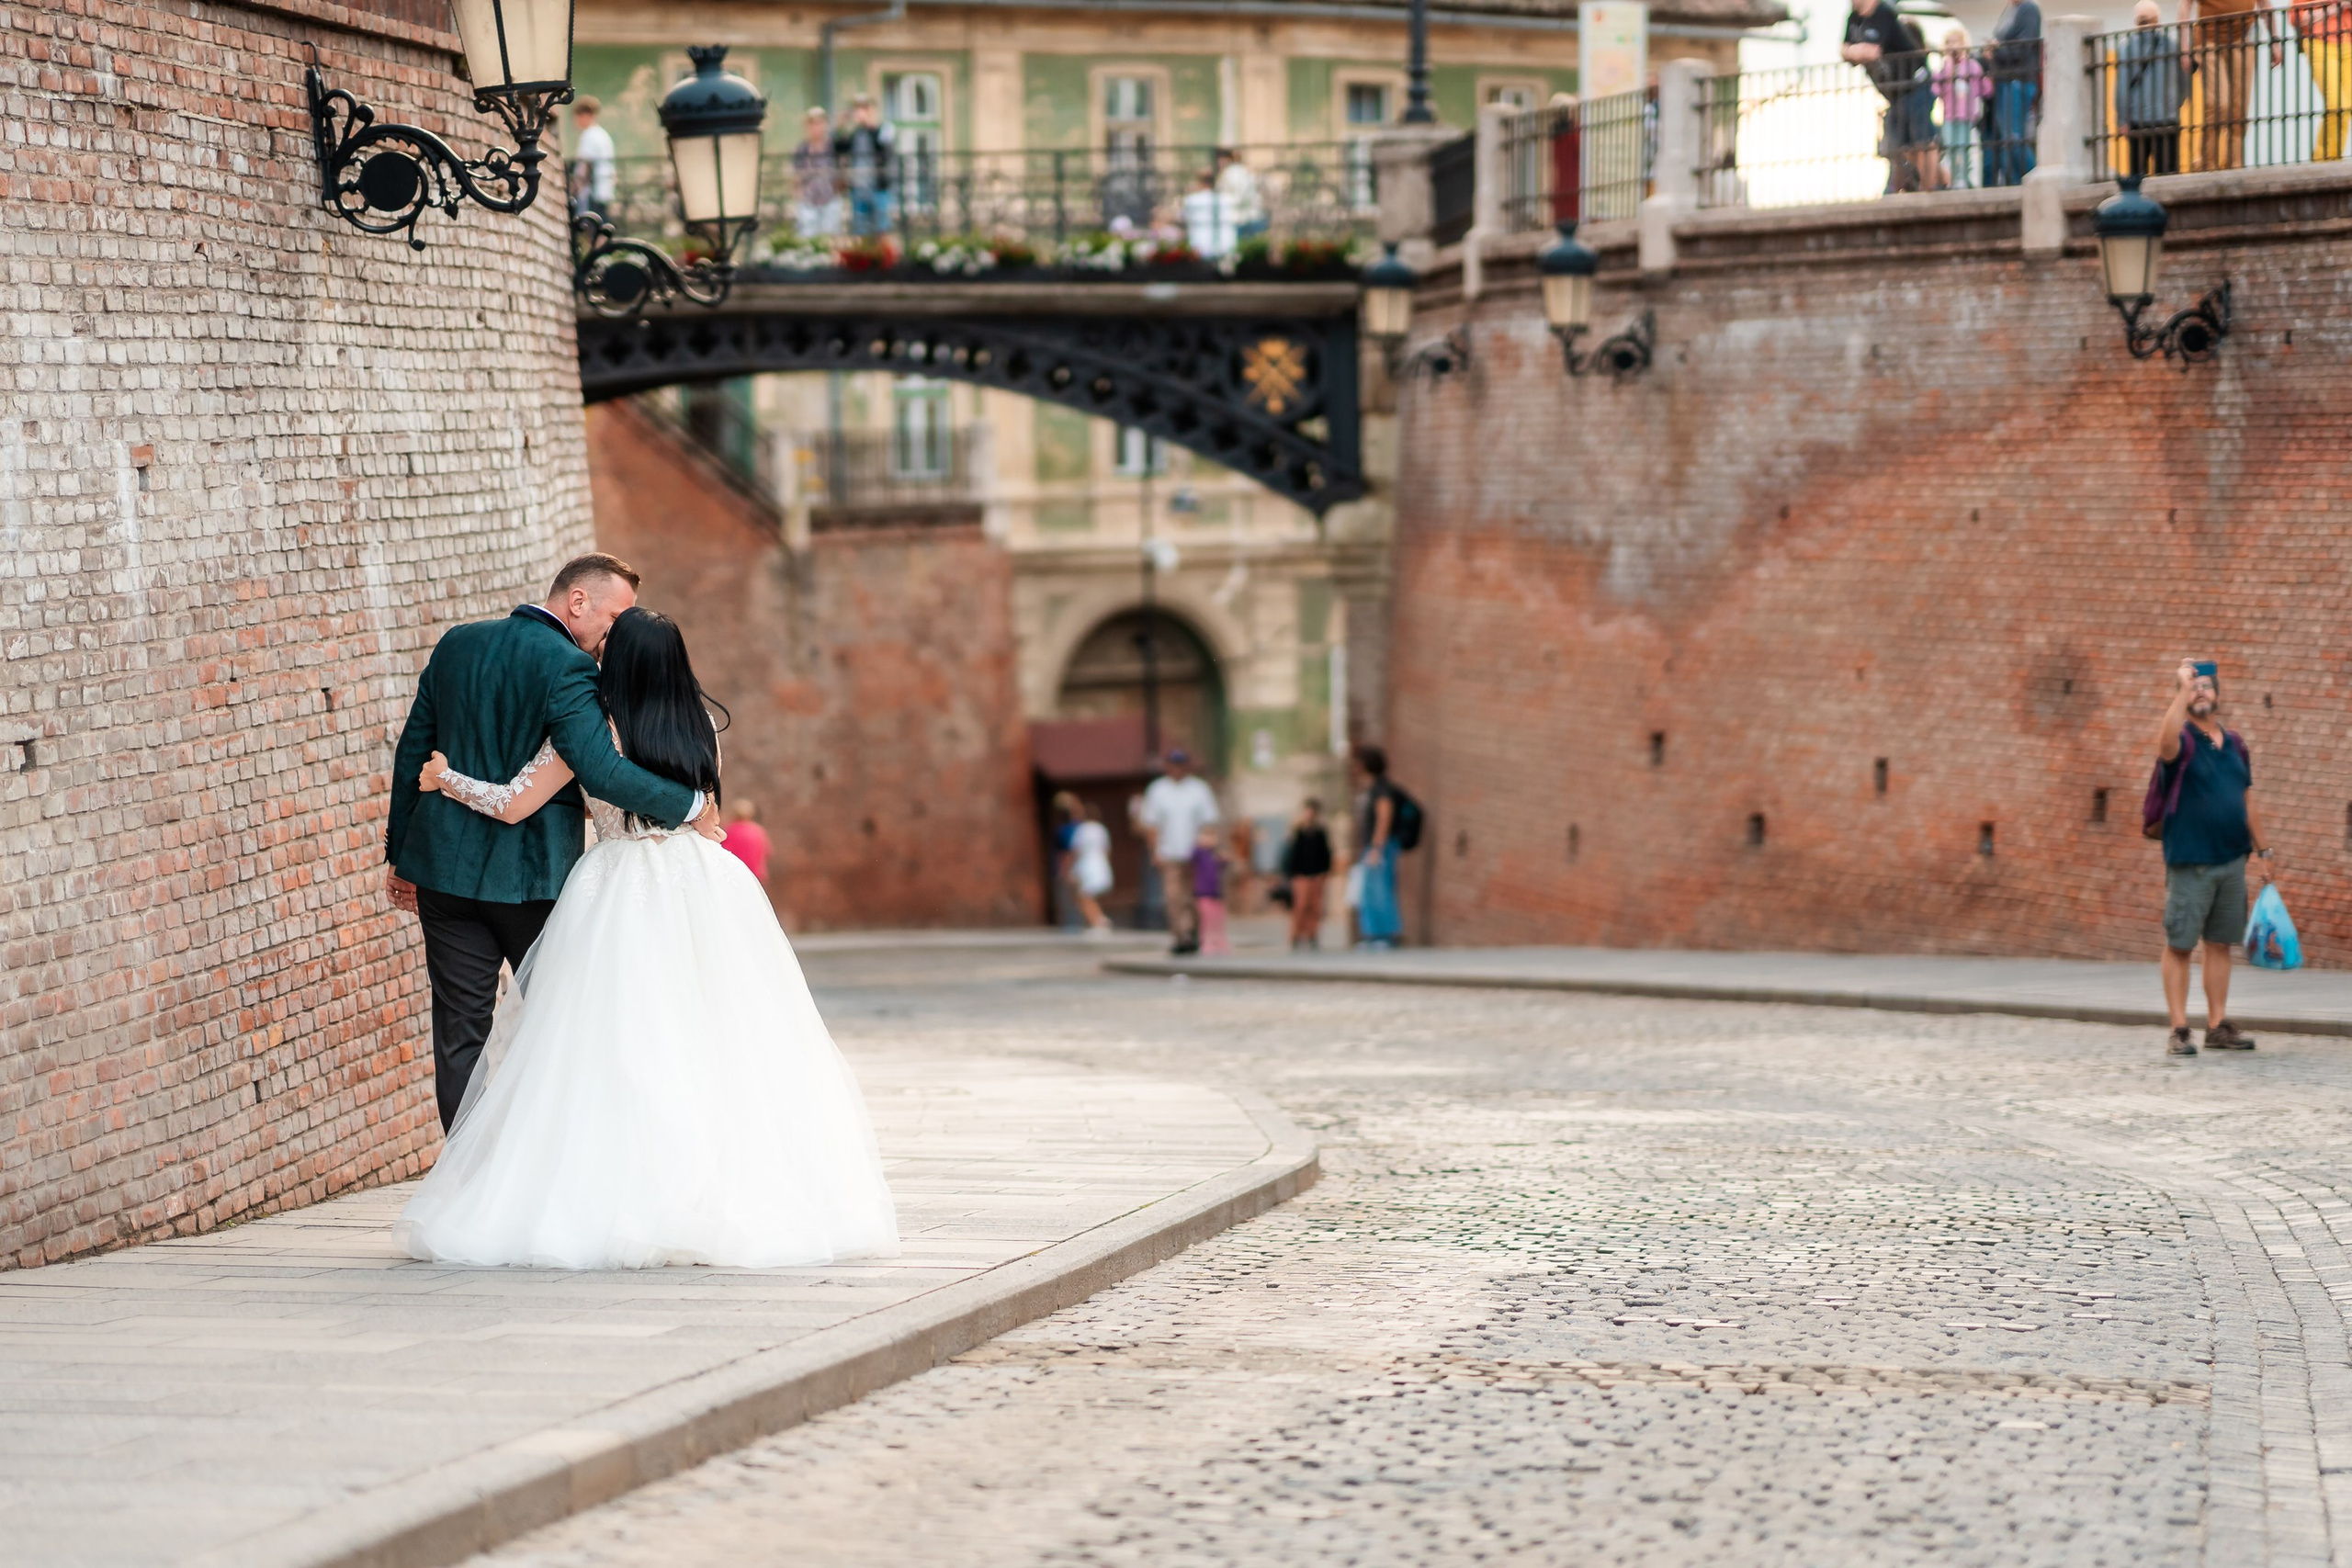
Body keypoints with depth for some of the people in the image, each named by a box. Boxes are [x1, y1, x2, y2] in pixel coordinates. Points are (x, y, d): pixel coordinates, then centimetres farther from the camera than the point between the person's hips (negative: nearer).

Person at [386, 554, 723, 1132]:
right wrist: (693, 807, -15)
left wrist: (400, 853, 19)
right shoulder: (567, 667, -14)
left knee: (459, 1035, 5)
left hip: (448, 868, 5)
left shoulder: (456, 645, 8)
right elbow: (601, 770, -25)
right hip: (532, 877, -5)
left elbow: (412, 750, 12)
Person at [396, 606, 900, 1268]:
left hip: (621, 894, -4)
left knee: (613, 1056, -2)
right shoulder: (702, 723, 7)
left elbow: (513, 805, -3)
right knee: (717, 1051, 3)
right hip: (706, 885, 4)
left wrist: (446, 780, 15)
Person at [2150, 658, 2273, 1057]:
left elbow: (2247, 802, 19)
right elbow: (2165, 742, -32)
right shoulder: (2183, 741, -5)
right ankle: (2179, 1031, -2)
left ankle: (2218, 1026, 13)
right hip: (2190, 863, -6)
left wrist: (2262, 849, 18)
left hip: (2231, 860, 6)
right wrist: (2183, 687, -29)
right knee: (2180, 945, -3)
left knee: (2220, 944, 9)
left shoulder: (2235, 745, 14)